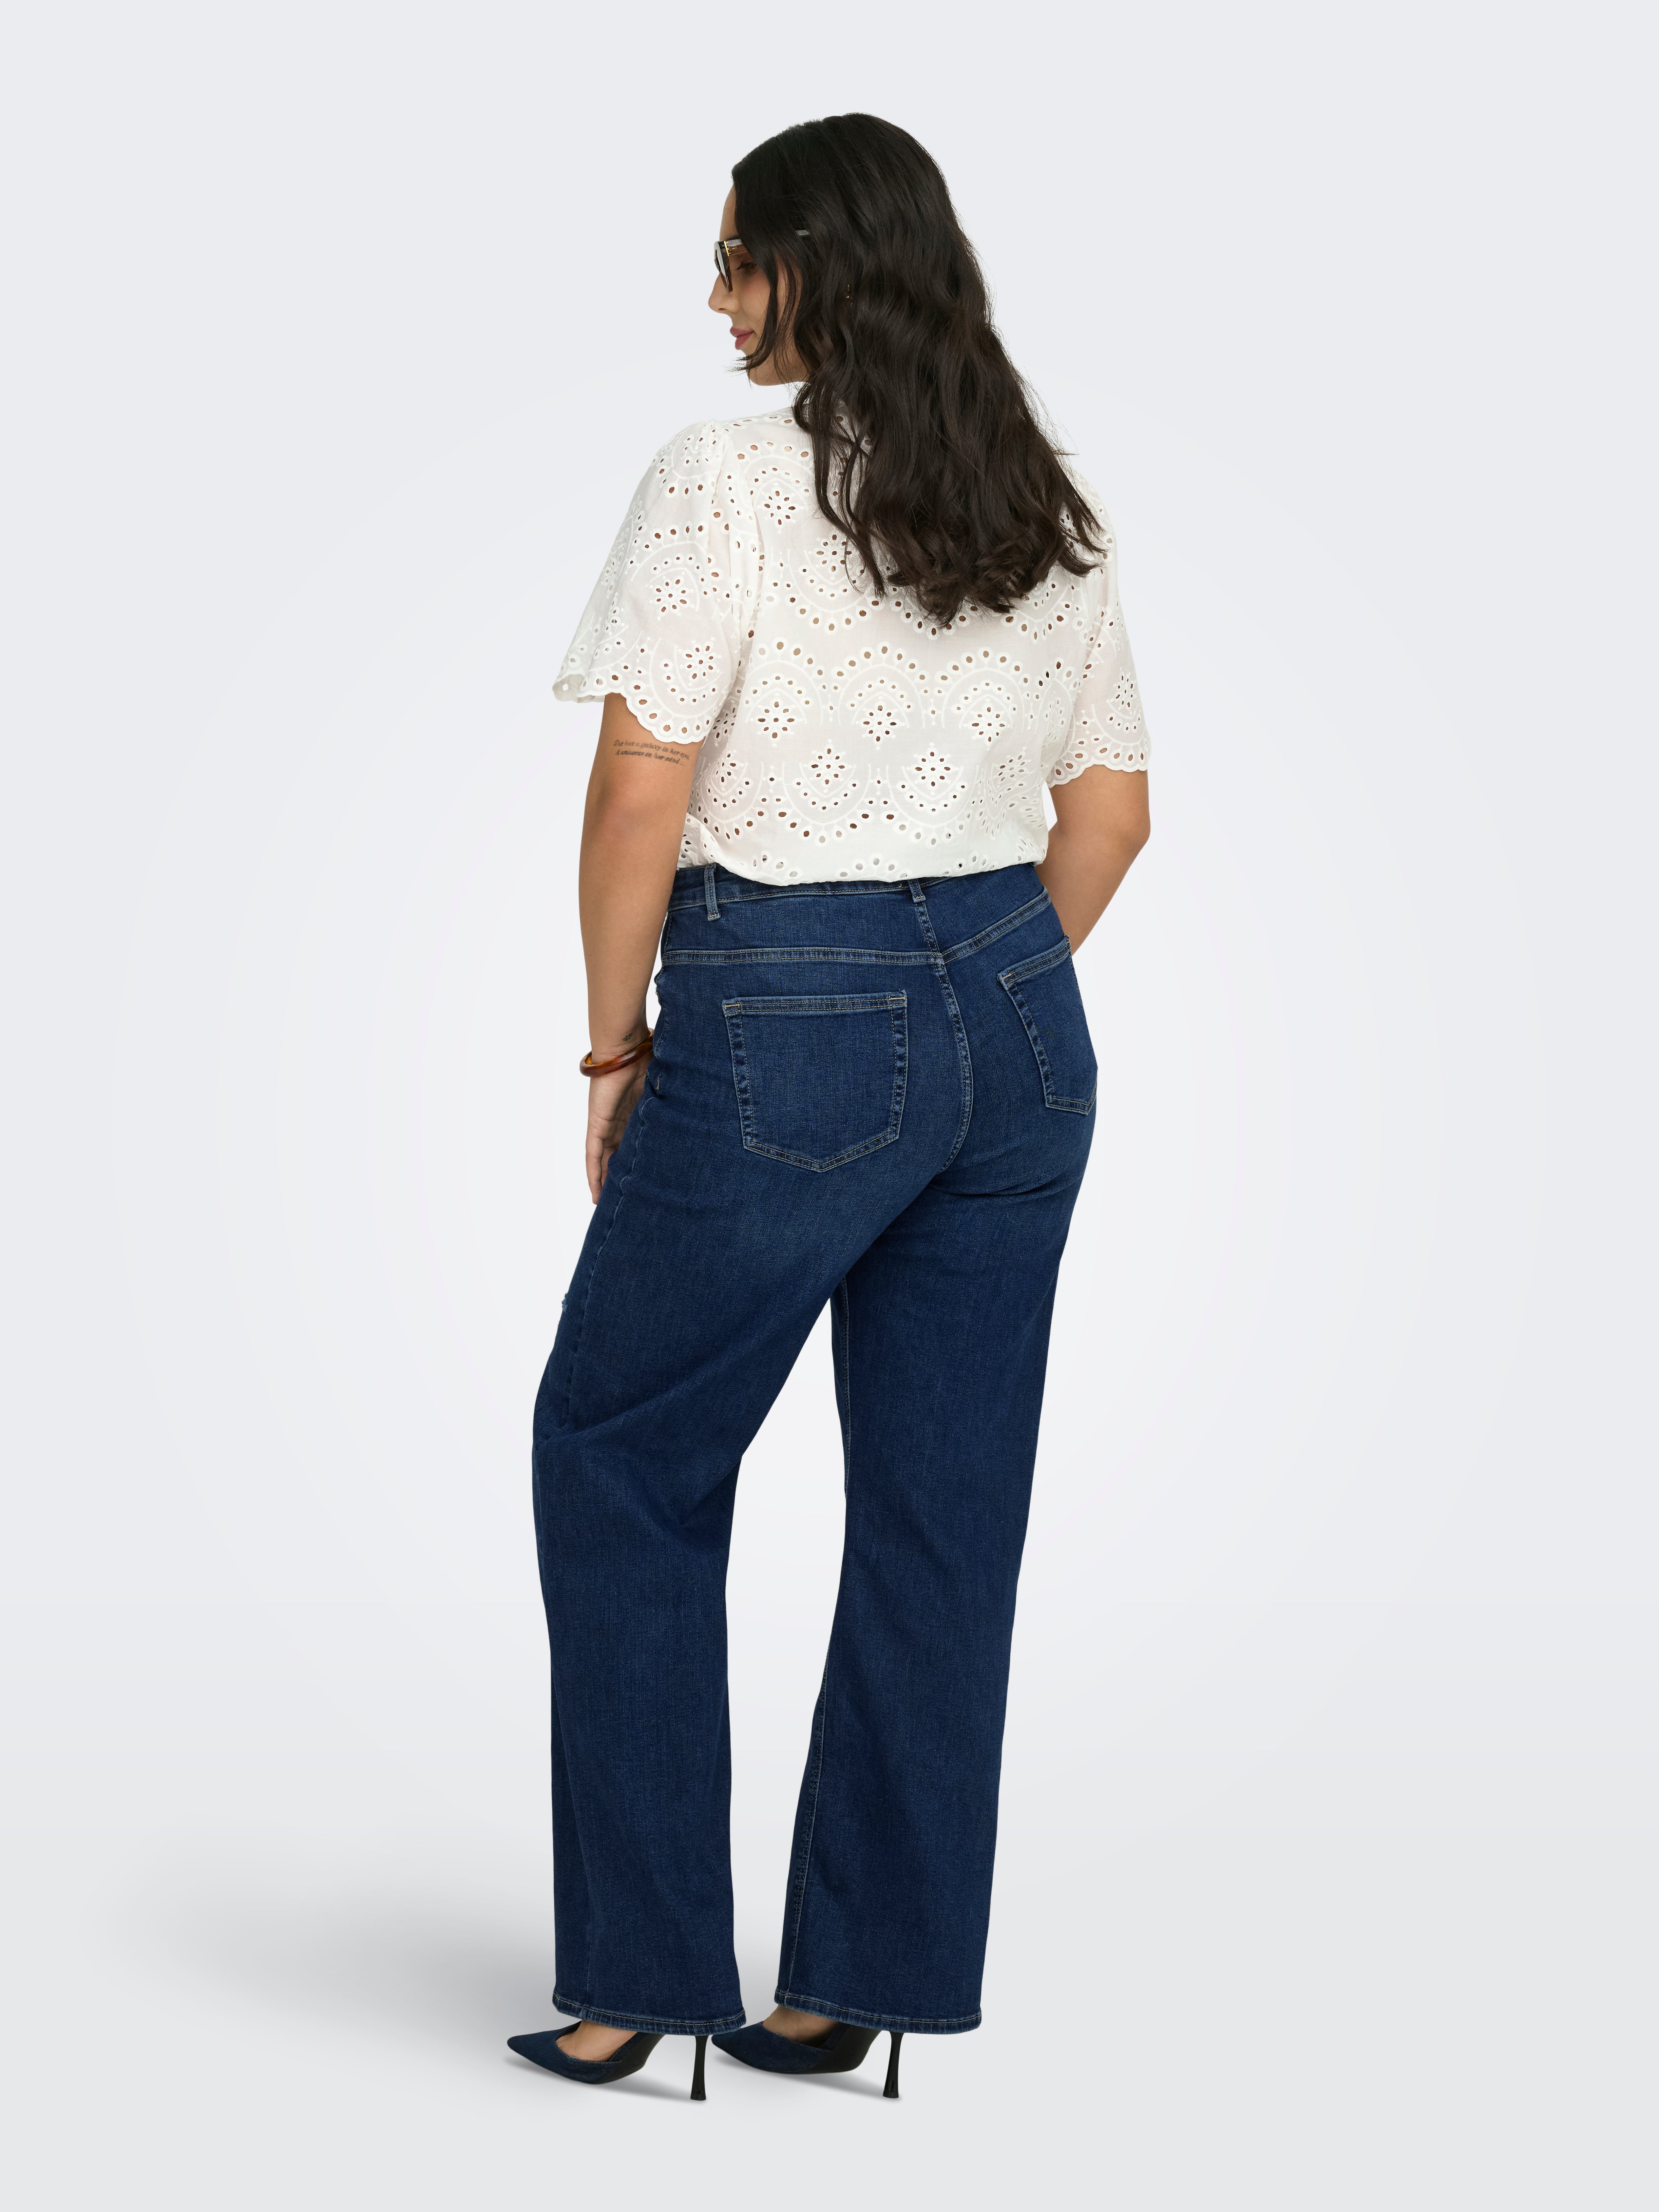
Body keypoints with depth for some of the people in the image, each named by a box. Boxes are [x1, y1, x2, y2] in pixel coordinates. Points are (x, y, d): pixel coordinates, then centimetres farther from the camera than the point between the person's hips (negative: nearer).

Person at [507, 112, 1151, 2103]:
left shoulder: (733, 476, -11)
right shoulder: (1046, 505, 9)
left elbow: (643, 783, -14)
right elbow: (1111, 804, 13)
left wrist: (614, 1043, -3)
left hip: (785, 1036, -6)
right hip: (1019, 1023, 6)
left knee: (618, 1458, 10)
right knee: (946, 1508, 10)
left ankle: (639, 1972, 13)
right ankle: (874, 1978, 19)